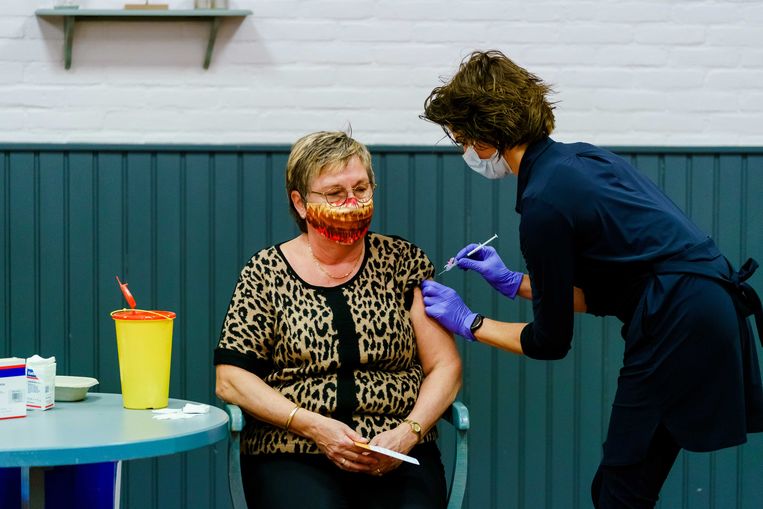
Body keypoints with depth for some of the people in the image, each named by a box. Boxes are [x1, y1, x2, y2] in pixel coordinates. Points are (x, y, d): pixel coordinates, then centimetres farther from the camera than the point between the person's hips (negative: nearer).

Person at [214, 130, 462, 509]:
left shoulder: (401, 261, 10)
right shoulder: (266, 273, 6)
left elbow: (445, 366, 9)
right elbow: (230, 379, 1)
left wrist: (409, 432, -9)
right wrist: (314, 426, -11)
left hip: (398, 456, 2)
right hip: (292, 455, -2)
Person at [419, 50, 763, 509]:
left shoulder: (544, 204, -14)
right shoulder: (580, 158, 13)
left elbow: (551, 342, -4)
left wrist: (468, 323, 8)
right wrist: (513, 282, 23)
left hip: (677, 329, -9)